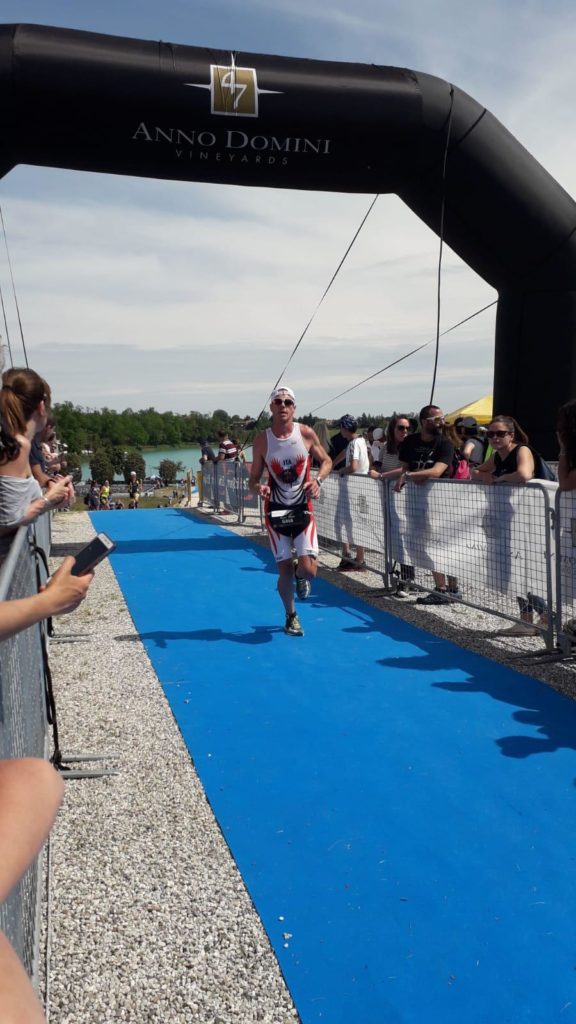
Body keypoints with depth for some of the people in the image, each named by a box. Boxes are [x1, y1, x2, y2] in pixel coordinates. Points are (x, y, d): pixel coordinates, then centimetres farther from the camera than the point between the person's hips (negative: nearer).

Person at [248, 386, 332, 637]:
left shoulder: (307, 434, -6)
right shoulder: (261, 440, -5)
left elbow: (326, 460, 7)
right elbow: (253, 479, 2)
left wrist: (318, 480, -13)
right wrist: (258, 488, -22)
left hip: (303, 508, 0)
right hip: (276, 510, 0)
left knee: (309, 570, -11)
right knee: (284, 569, 4)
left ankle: (300, 576, 29)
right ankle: (291, 617, 28)